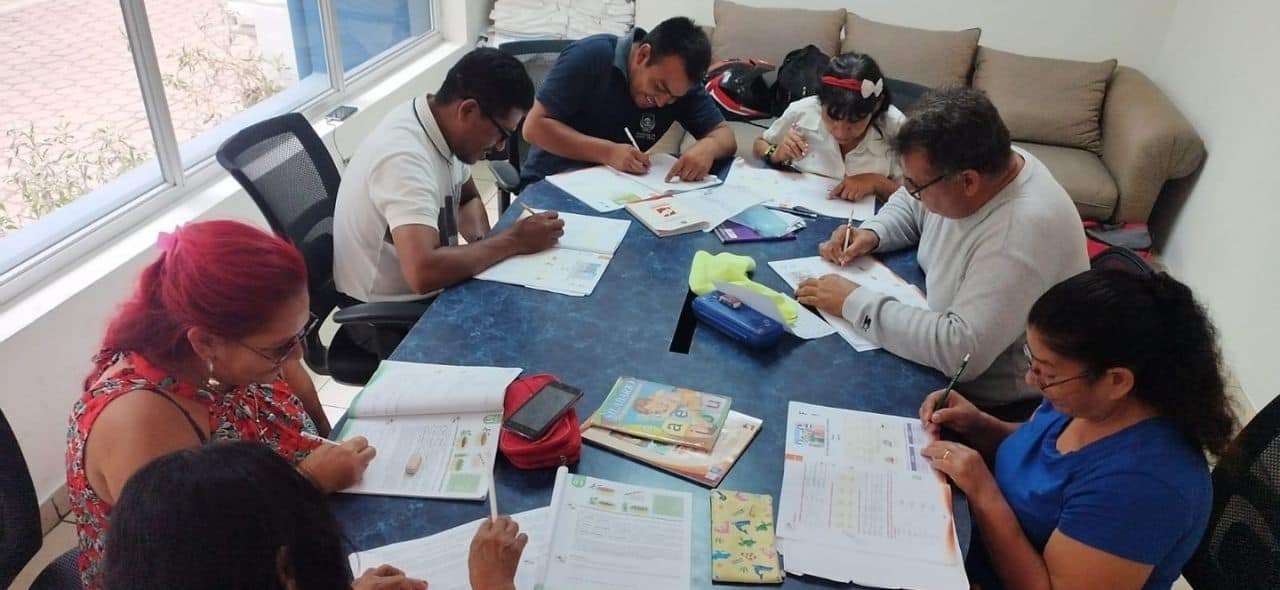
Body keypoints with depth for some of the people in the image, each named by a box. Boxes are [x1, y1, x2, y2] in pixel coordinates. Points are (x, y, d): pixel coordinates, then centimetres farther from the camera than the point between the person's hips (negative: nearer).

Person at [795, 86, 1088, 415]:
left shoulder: (1023, 232, -34)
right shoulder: (985, 165, -7)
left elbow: (960, 351, -39)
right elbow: (910, 206, 14)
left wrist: (854, 302, -31)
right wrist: (871, 233, -7)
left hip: (995, 406, -8)